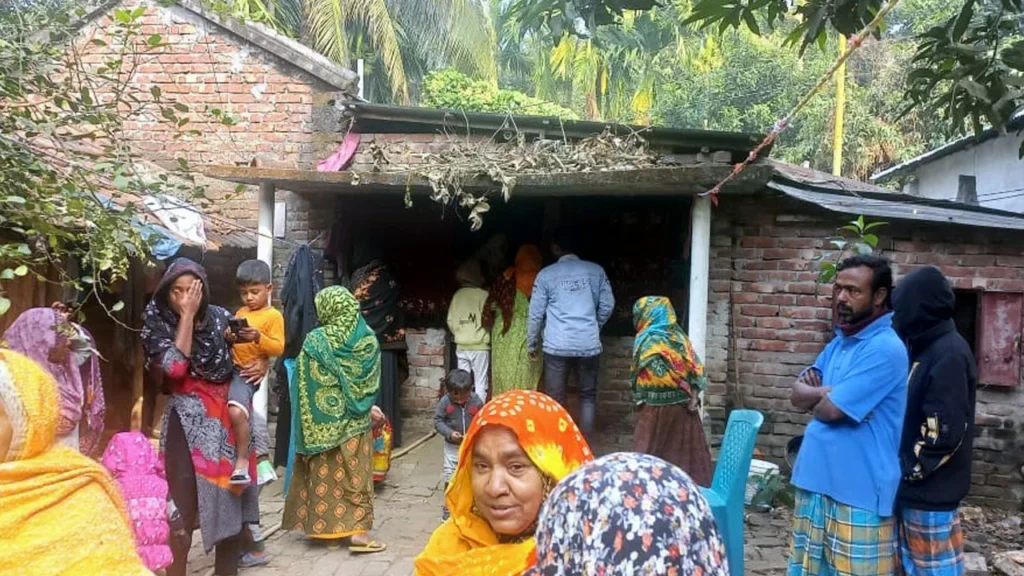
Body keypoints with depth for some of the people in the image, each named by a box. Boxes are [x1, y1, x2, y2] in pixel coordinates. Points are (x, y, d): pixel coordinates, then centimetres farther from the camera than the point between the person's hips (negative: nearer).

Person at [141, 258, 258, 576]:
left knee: (230, 496, 8)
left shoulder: (220, 317, 4)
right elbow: (175, 366, -20)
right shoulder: (157, 324, -4)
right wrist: (186, 316, -16)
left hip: (229, 415, 4)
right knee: (185, 504, -5)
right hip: (189, 420, -3)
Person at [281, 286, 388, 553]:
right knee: (355, 474, 5)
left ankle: (328, 529, 17)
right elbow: (372, 382, 2)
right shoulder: (368, 338, -5)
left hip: (325, 421, -1)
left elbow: (306, 386, -8)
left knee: (326, 474, 10)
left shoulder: (316, 341, -10)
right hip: (356, 421, 1)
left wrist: (308, 426, -1)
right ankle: (358, 532, 3)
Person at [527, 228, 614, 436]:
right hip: (589, 344, 2)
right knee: (588, 395, 13)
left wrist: (531, 343, 14)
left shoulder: (546, 274, 0)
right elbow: (608, 305, 7)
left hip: (557, 345, -1)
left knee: (555, 398, 7)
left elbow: (536, 313, 2)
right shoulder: (596, 270, 5)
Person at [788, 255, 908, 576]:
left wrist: (817, 397, 2)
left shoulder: (885, 349, -16)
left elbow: (830, 409, -20)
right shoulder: (839, 342, 13)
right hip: (817, 481, 9)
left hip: (859, 492, -8)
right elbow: (797, 393, 8)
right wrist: (831, 391, -11)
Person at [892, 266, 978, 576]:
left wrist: (909, 469, -14)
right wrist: (905, 470, 11)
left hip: (931, 489, -9)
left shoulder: (949, 353, -18)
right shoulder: (927, 348, 12)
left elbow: (945, 431, -23)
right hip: (915, 486, 9)